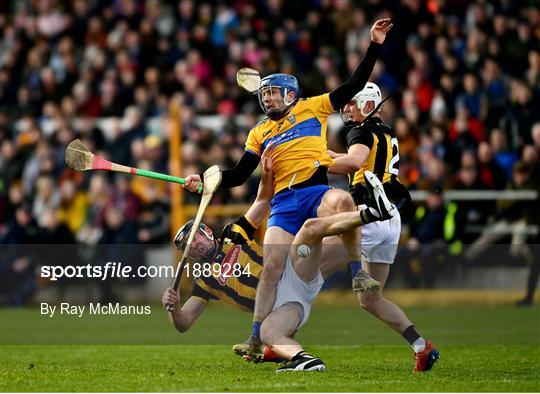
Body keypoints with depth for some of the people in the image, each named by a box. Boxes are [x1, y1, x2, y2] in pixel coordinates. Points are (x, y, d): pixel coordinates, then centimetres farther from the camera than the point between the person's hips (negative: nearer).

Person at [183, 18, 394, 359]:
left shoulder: (312, 108, 13)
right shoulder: (259, 133, 22)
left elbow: (353, 86, 9)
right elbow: (239, 175, 21)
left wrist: (374, 46, 1)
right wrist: (205, 181, 6)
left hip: (316, 190, -4)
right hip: (283, 201, 4)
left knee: (340, 201, -40)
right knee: (271, 266, -6)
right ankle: (257, 340, 2)